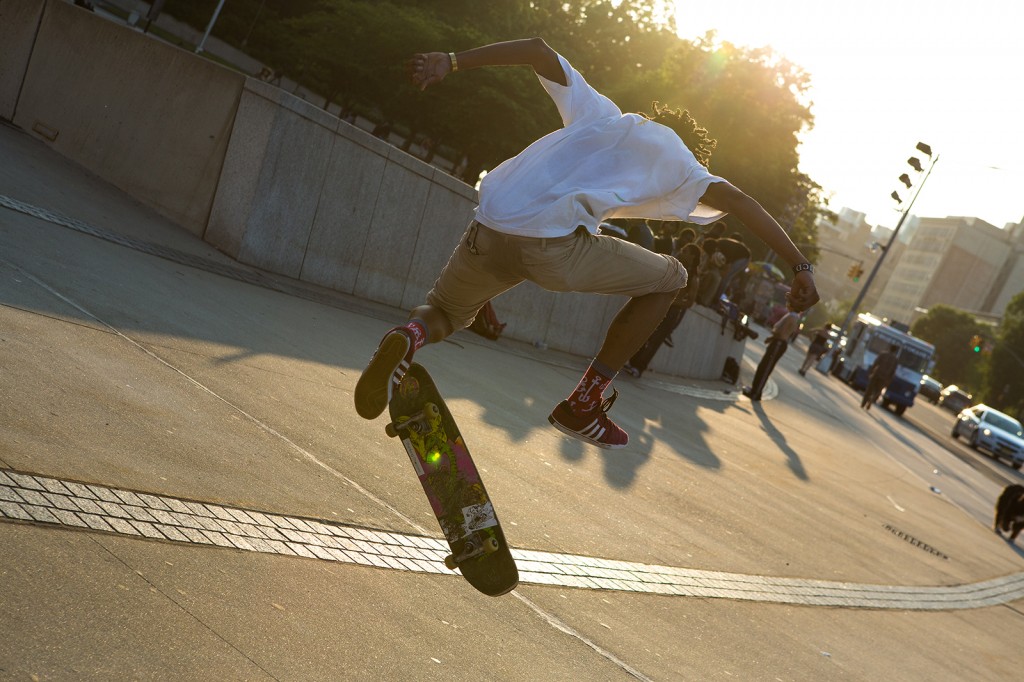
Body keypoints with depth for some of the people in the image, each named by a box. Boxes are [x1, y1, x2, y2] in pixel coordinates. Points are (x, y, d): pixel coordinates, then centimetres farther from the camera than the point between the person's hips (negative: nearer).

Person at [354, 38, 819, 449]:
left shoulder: (599, 112, 30)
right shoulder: (680, 162, 19)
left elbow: (537, 50, 23)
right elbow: (738, 202, 6)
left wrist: (450, 62, 19)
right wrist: (801, 267, 5)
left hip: (488, 231, 4)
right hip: (552, 245, -4)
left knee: (444, 313, 31)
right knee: (670, 278, 20)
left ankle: (411, 336, -10)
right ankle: (584, 406, 18)